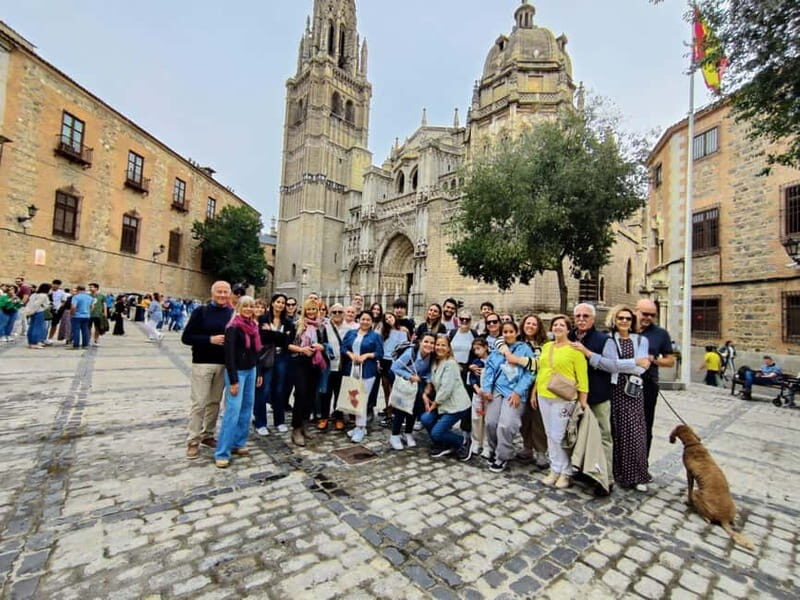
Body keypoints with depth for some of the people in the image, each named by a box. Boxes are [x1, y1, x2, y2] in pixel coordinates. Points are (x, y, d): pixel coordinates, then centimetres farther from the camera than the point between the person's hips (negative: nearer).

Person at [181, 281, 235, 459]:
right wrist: (210, 339, -18)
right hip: (202, 364, -3)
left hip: (223, 364, 3)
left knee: (214, 402, 12)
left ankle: (207, 435, 27)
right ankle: (193, 441, 13)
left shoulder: (232, 314, 4)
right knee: (199, 402, 0)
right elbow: (186, 337, -7)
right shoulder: (201, 312, -4)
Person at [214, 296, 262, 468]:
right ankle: (221, 453, 0)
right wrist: (233, 380, -20)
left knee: (247, 408, 11)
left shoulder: (253, 326, 8)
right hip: (237, 372, -8)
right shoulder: (233, 327, -14)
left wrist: (258, 373, 14)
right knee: (233, 411, -8)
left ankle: (238, 444, 23)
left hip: (251, 371, 8)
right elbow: (229, 354, -18)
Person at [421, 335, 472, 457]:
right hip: (445, 403, 8)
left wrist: (435, 403, -11)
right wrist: (425, 394, -7)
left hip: (457, 405, -8)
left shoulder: (450, 364, -18)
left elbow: (446, 388, -22)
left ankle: (462, 442, 14)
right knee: (425, 418, -9)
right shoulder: (436, 363, 9)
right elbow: (432, 382, 11)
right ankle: (443, 445, 14)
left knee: (436, 433, -12)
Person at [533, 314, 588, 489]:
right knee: (550, 435, 13)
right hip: (544, 396, 6)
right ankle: (555, 469, 26)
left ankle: (566, 472, 16)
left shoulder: (575, 349, -7)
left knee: (559, 435, -2)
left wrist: (583, 400, -10)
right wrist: (535, 393, 16)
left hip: (564, 398, -6)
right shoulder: (546, 347, 10)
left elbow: (582, 376, -8)